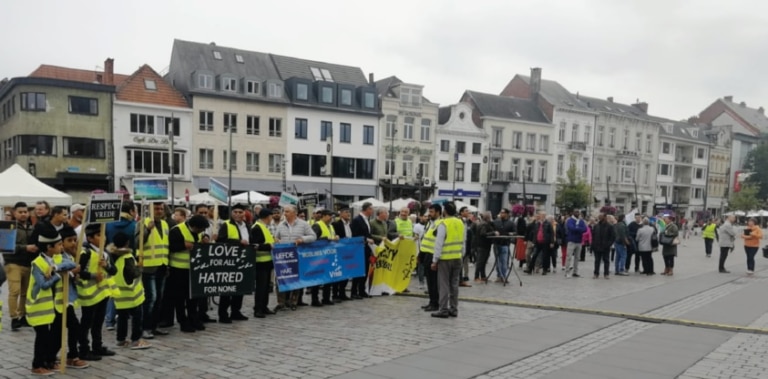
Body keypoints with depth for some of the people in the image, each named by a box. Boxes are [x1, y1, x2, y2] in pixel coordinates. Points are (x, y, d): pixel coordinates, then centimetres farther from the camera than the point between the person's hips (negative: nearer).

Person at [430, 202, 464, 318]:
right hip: (457, 258, 6)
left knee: (444, 284, 0)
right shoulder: (461, 223, 6)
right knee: (454, 284, 11)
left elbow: (439, 243, -14)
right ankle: (453, 309, 16)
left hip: (445, 258, -6)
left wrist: (435, 260, -10)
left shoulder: (443, 224, -14)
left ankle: (443, 310, 2)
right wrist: (461, 254, 18)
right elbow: (463, 242, 10)